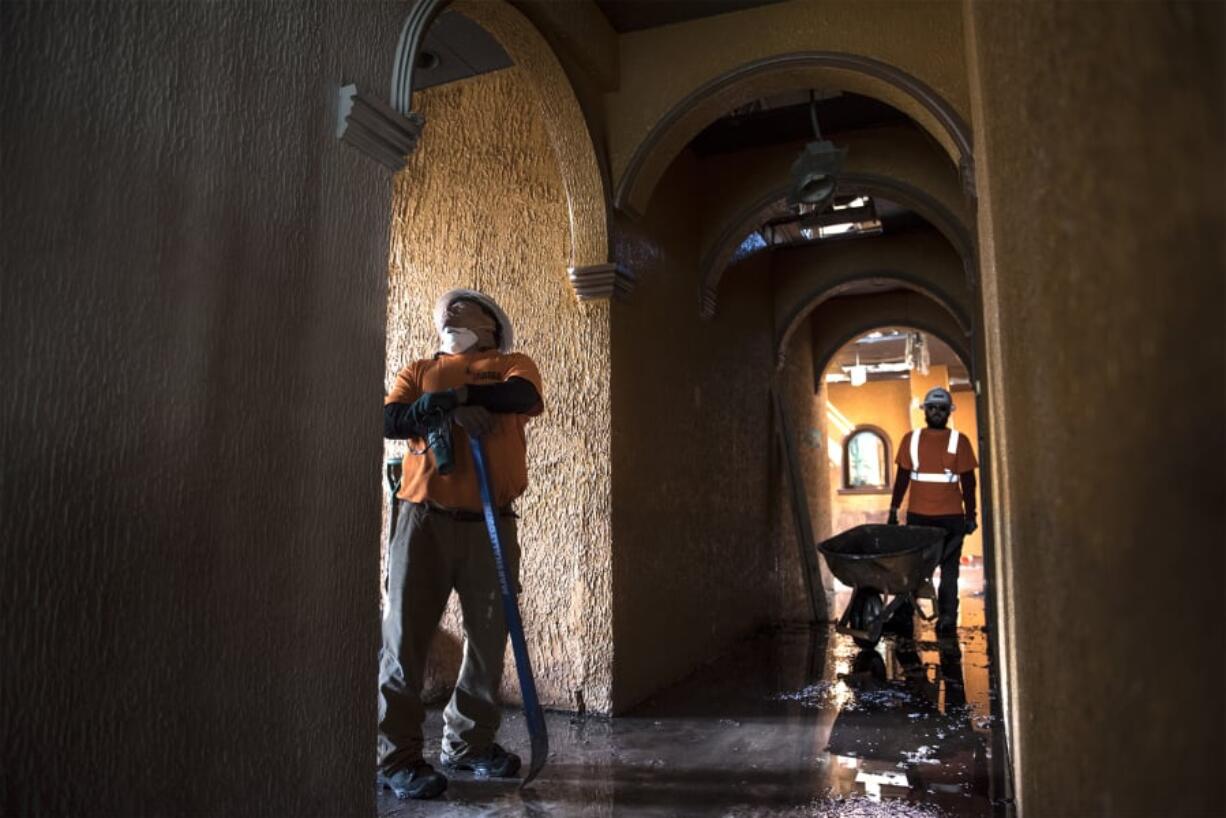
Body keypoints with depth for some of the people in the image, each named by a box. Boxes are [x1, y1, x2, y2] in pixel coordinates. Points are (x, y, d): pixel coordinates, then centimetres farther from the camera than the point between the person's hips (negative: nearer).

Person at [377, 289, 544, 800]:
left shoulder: (514, 365, 13)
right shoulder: (419, 371, 16)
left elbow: (522, 398, -11)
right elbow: (389, 421, -1)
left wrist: (454, 394, -11)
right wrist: (450, 406, -16)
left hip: (491, 524, 0)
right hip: (424, 518, 0)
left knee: (489, 638, 8)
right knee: (405, 637, 0)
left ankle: (468, 743, 25)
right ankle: (396, 756, 11)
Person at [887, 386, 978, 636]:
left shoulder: (959, 441, 1)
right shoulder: (911, 439, 5)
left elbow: (968, 481, 1)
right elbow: (902, 477, 5)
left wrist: (970, 515, -1)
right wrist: (894, 510, 3)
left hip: (951, 517, -1)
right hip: (917, 516, 1)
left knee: (949, 570, 5)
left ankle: (947, 619, 11)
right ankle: (903, 615, 12)